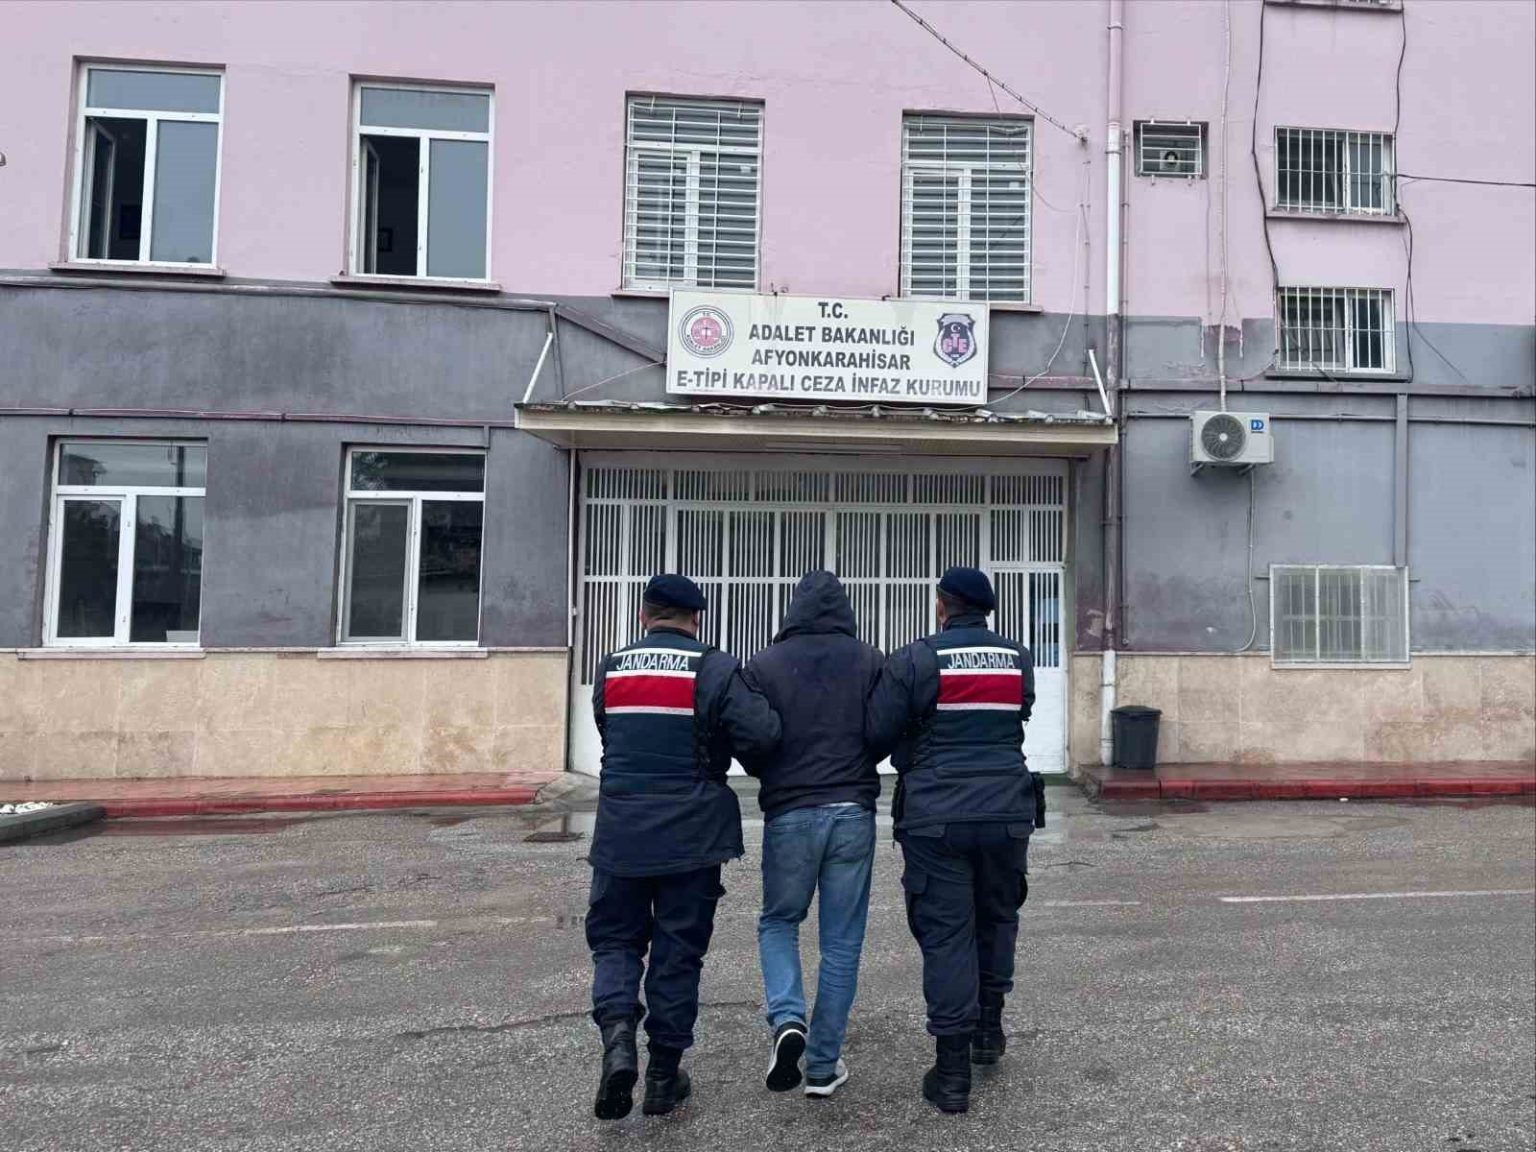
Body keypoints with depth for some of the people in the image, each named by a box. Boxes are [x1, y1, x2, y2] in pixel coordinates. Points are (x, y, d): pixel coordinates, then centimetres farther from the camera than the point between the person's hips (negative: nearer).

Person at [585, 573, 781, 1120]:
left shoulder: (611, 670, 4)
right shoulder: (715, 670, -9)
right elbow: (762, 733, -18)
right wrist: (722, 746, 3)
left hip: (620, 834, 2)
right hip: (691, 838, -2)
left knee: (615, 939, 16)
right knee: (678, 952, 10)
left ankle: (618, 1036, -8)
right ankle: (664, 1074, 19)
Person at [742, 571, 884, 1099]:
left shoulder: (764, 665, -2)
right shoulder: (871, 662, -1)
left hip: (789, 815, 0)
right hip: (853, 813, 1)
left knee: (778, 922, 20)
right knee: (842, 940, 11)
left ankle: (788, 1020, -2)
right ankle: (824, 1065, 16)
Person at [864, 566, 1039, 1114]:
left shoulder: (913, 661, -7)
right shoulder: (1017, 659, 6)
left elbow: (876, 734, -6)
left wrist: (911, 756, 15)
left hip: (936, 817, -3)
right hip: (1007, 812, 4)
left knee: (945, 932, 2)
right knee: (997, 917, 23)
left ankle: (952, 1070, 6)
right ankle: (988, 1028, 34)